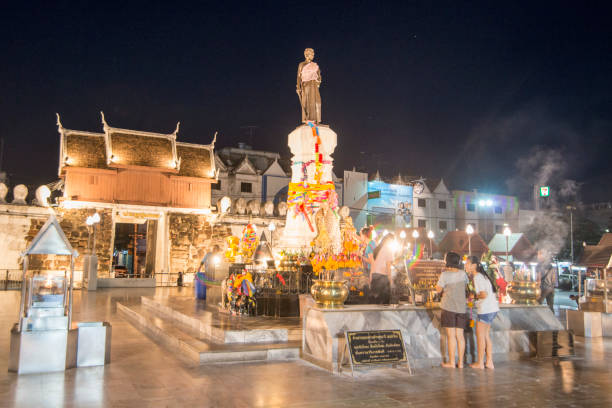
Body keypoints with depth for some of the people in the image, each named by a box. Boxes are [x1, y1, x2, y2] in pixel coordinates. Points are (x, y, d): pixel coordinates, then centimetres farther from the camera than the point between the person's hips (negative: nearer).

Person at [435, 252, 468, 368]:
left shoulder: (445, 274, -10)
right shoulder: (463, 274, 3)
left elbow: (438, 289, -3)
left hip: (448, 307, -4)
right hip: (461, 307, 4)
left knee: (451, 335, 0)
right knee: (460, 335, 8)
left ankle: (451, 362, 5)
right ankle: (460, 362, 12)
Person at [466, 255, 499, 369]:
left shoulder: (477, 277, -16)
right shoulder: (483, 275, 14)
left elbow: (484, 294, -23)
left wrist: (476, 296, -5)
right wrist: (476, 296, 9)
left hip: (486, 309, -9)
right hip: (492, 308, 9)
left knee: (480, 334, 1)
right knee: (485, 335, 14)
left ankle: (480, 363, 9)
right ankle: (489, 362, 18)